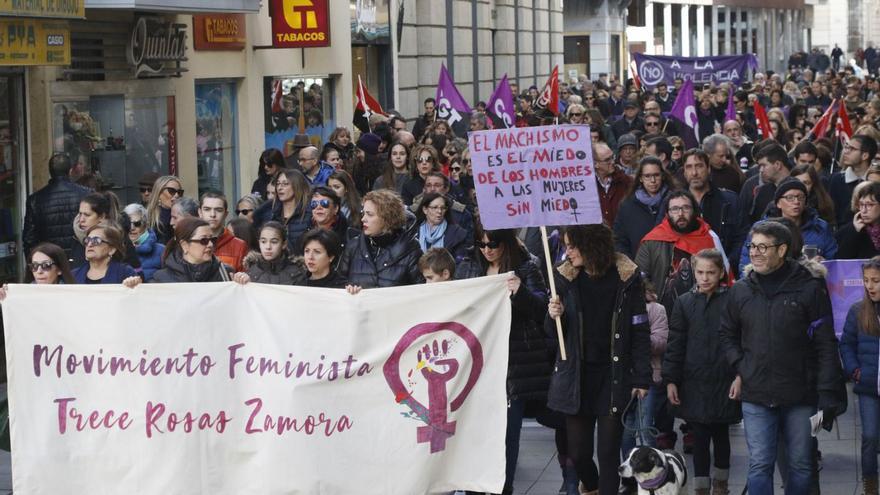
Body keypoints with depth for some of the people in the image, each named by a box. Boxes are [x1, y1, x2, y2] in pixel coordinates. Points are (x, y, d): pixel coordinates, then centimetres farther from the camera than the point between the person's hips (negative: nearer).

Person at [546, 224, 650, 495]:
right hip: (576, 377, 3)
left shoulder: (626, 277, -7)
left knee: (608, 452, -2)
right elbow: (554, 333, 8)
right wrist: (554, 317, -15)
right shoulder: (566, 277, 1)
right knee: (578, 451, 9)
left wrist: (642, 378, -6)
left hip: (614, 376, -3)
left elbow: (640, 331, -4)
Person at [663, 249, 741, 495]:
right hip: (694, 384, 1)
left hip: (724, 382, -1)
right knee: (699, 438, 2)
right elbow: (675, 344, 4)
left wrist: (741, 375, -8)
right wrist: (670, 380, 0)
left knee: (721, 435, 12)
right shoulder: (684, 303, 3)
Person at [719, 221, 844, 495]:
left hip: (801, 397, -2)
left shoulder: (809, 288, -5)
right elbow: (727, 335, 18)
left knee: (801, 465, 9)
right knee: (760, 466, 1)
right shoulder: (741, 290, 5)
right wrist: (740, 366, 1)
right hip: (756, 397, 2)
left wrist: (828, 393, -9)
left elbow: (826, 346, -5)